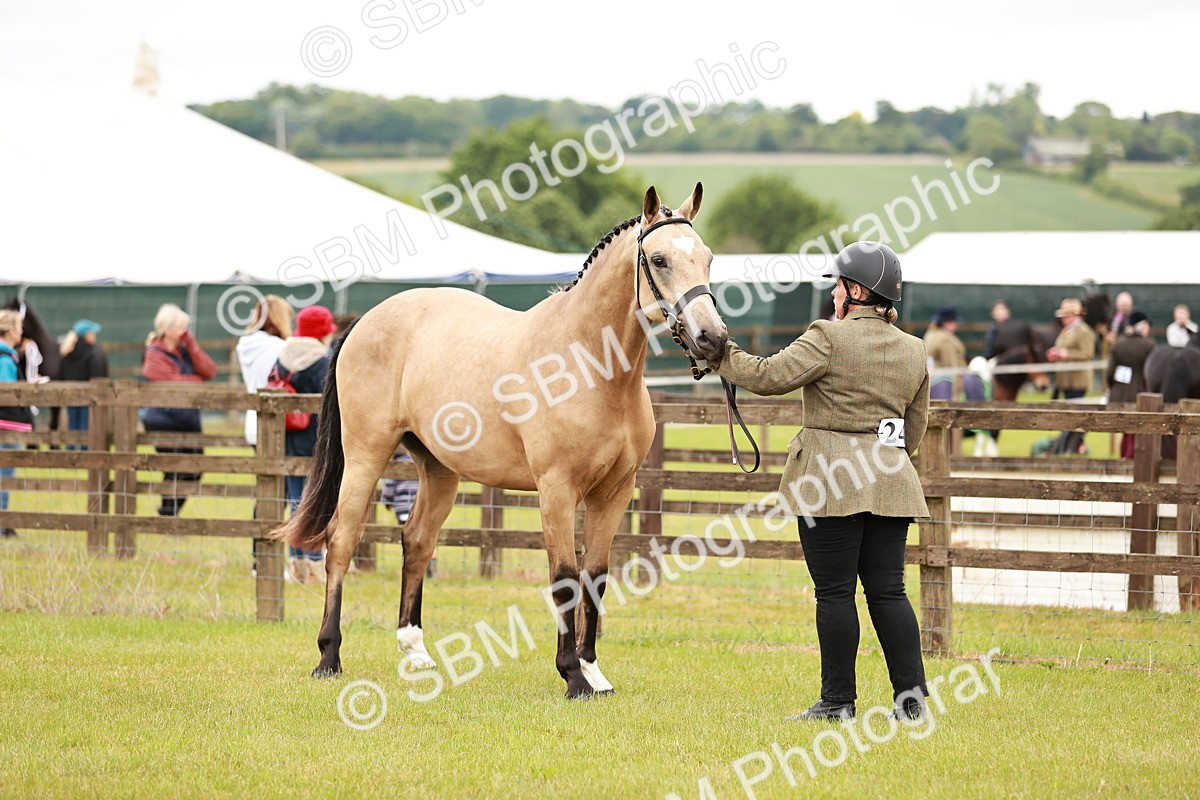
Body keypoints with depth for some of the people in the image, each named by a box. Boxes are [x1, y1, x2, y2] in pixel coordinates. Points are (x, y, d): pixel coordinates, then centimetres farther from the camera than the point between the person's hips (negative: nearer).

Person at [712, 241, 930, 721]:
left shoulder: (829, 338, -9)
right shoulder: (914, 351, 12)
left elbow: (770, 376, -14)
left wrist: (720, 356, 0)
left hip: (830, 482, -6)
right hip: (890, 480, 6)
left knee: (835, 592, -1)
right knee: (887, 590, 8)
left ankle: (838, 700, 2)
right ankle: (911, 694, 3)